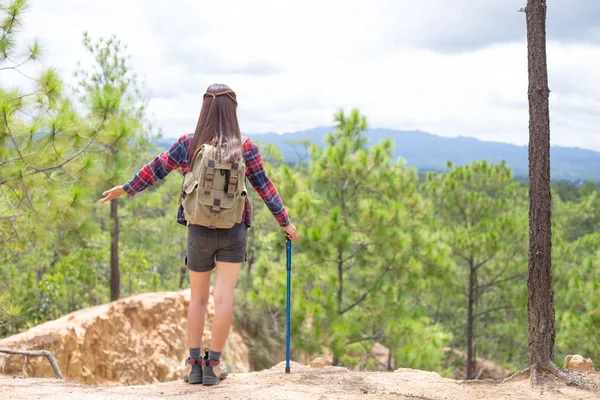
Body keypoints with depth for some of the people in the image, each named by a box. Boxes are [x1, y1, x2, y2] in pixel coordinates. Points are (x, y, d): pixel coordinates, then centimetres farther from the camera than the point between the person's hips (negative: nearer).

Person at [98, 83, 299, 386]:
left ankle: (194, 364, 14)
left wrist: (125, 189, 18)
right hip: (233, 232, -1)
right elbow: (265, 187, -1)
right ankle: (213, 365, 1)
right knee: (224, 297, 0)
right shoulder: (245, 148, -7)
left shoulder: (188, 144, -5)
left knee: (197, 298, 13)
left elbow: (155, 169, 4)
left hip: (199, 231, 1)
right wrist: (285, 222, 9)